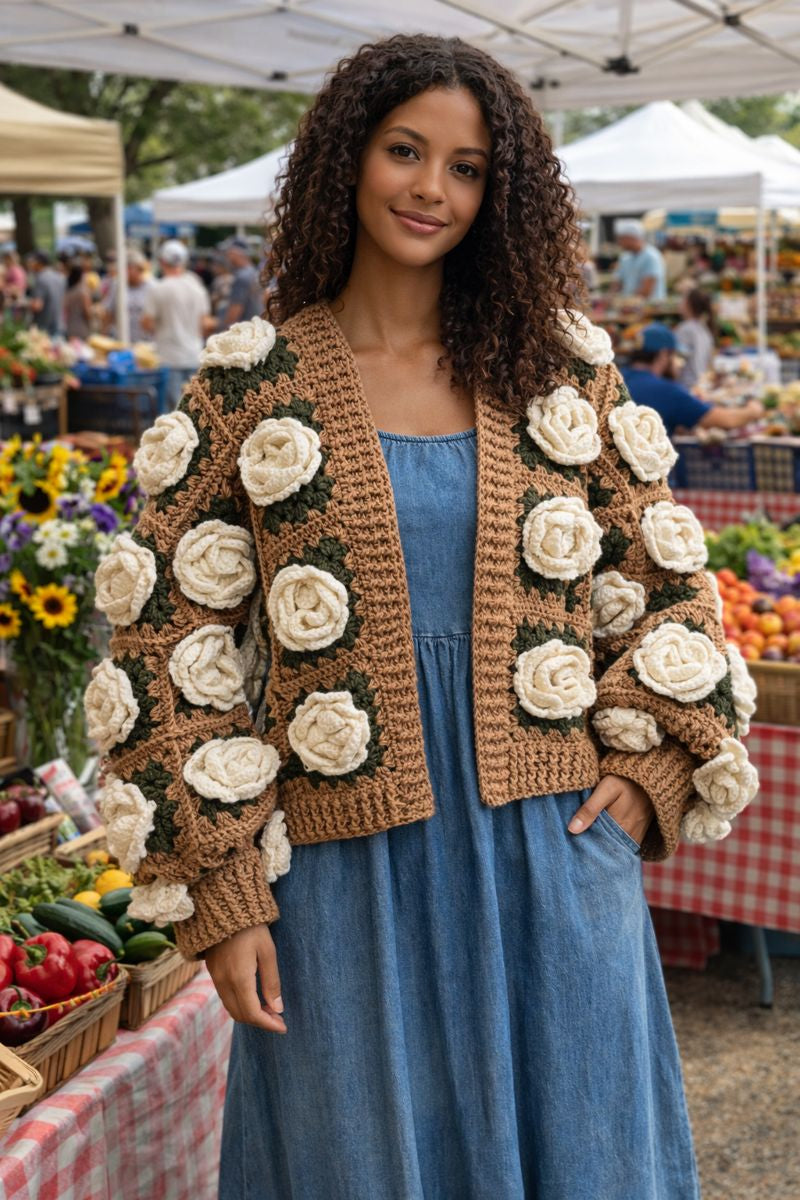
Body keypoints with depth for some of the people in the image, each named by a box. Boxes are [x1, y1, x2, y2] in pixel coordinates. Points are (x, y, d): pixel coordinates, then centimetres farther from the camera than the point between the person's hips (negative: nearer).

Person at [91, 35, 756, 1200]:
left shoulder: (560, 371, 4)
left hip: (551, 846, 2)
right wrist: (218, 894, -7)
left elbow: (658, 582, 12)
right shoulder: (254, 384, -3)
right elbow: (172, 644, -4)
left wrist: (648, 766, -1)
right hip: (347, 861, -1)